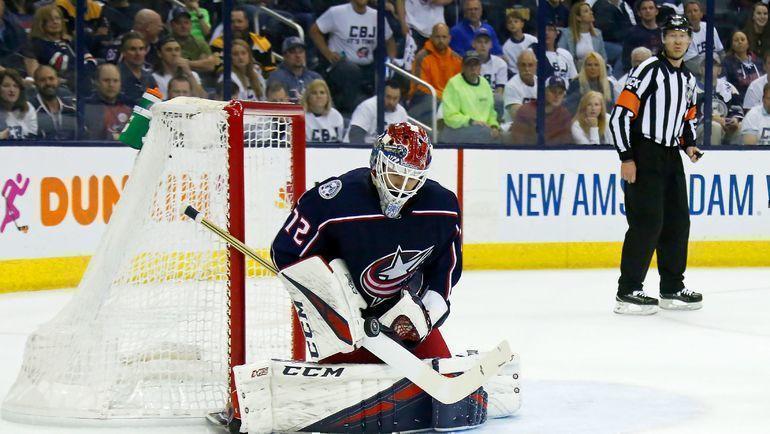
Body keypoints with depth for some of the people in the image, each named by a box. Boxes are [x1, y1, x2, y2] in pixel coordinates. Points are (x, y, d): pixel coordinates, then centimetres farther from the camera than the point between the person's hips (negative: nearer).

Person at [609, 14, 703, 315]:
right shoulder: (649, 70, -11)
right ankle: (628, 292, -7)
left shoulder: (688, 79, 14)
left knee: (678, 222, 10)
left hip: (671, 157, 8)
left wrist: (689, 144, 6)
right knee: (648, 222, -13)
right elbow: (620, 114, -16)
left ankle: (672, 289, 21)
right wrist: (626, 158, -19)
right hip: (643, 156, -8)